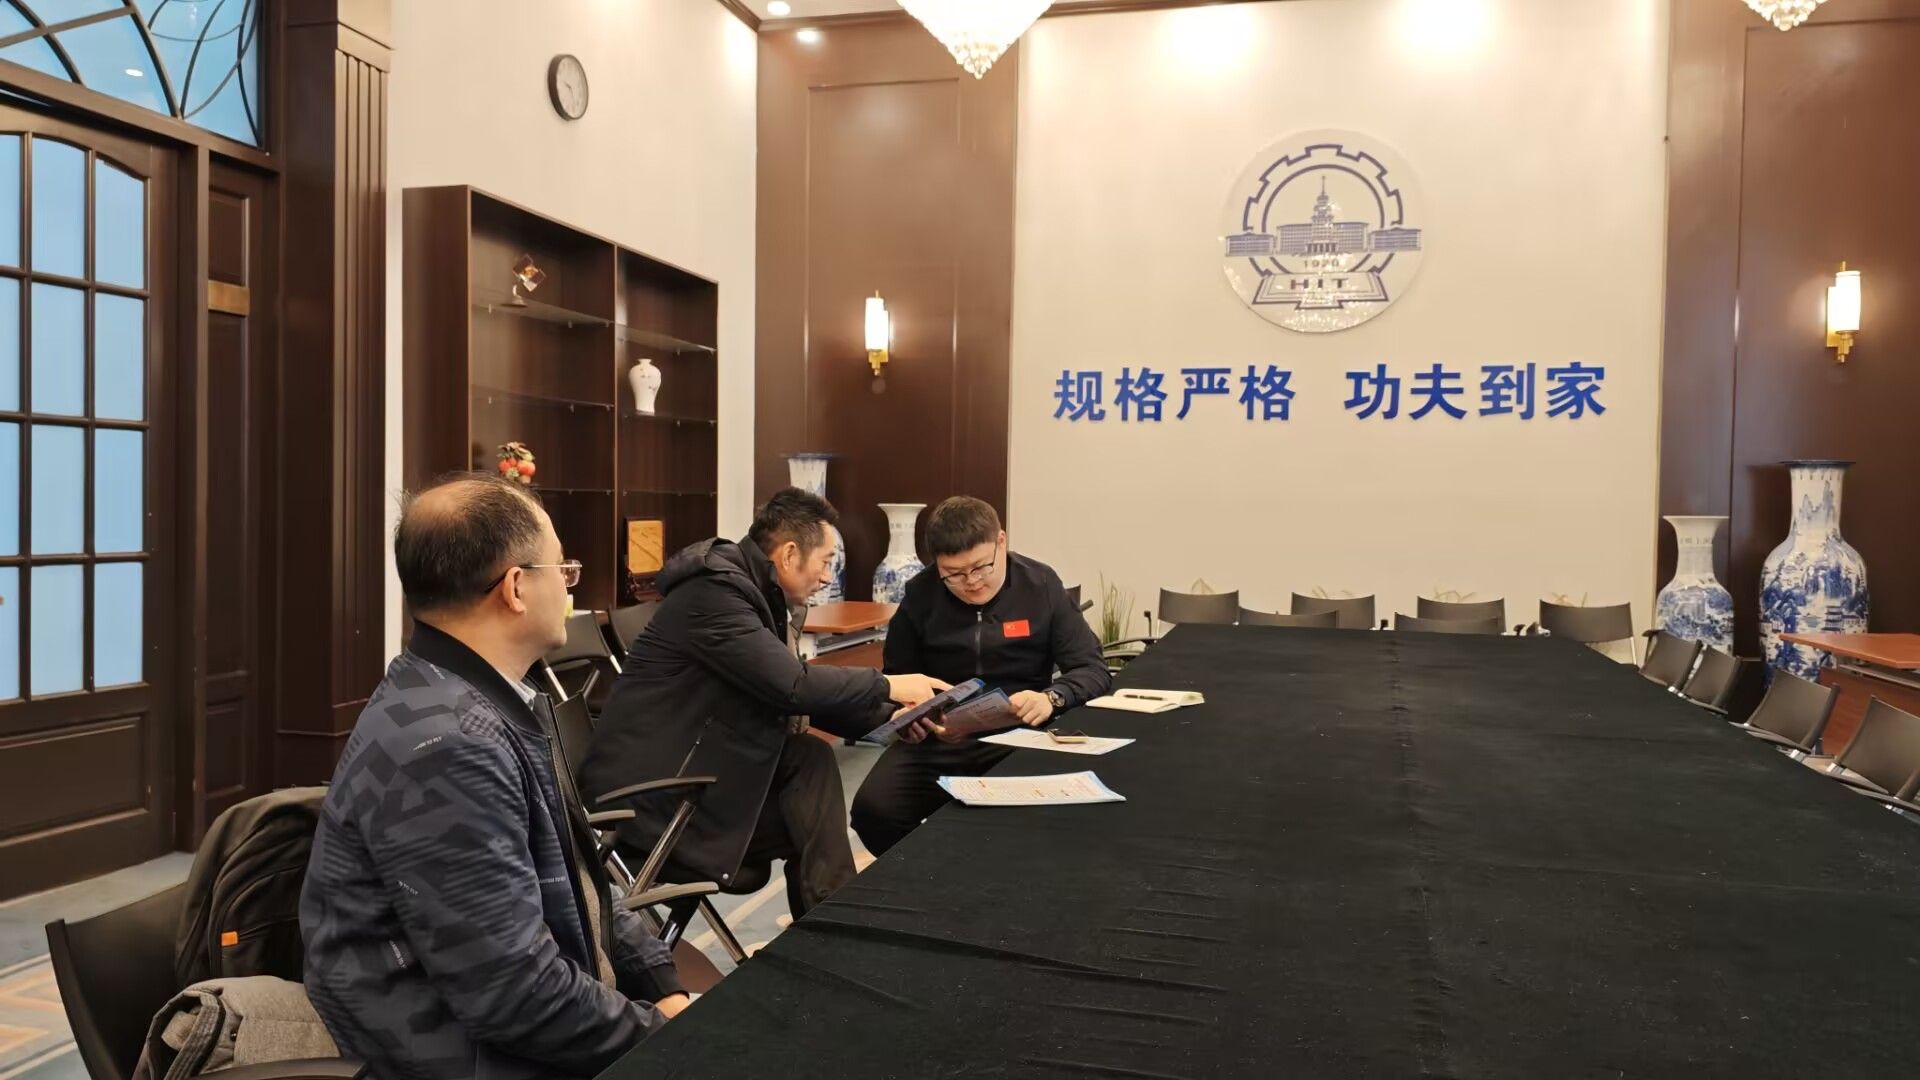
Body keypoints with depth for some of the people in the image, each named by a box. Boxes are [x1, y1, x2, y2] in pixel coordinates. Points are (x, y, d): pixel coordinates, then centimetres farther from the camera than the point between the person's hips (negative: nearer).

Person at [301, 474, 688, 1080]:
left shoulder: (489, 706, 5)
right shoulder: (446, 746, -25)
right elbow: (513, 994, -25)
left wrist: (661, 979, 0)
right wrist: (658, 1031, -14)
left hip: (538, 1023, 8)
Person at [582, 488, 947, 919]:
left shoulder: (755, 592, 9)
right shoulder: (714, 591, -20)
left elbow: (797, 696, 13)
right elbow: (793, 685, -27)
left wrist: (889, 716, 3)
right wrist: (888, 686, -14)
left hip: (687, 768, 9)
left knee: (810, 761, -7)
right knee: (809, 763, -12)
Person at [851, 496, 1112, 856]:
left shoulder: (1041, 585, -2)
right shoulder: (920, 596, 1)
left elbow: (1092, 668, -2)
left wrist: (1051, 697, -23)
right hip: (938, 739, 2)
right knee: (874, 811, -24)